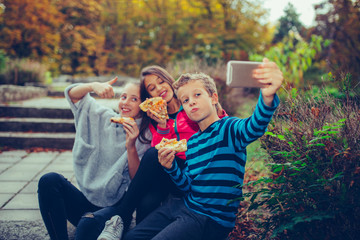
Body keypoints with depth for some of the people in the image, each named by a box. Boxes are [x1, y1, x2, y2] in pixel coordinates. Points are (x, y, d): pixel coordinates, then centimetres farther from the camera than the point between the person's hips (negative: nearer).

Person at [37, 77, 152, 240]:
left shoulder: (146, 137, -4)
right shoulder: (104, 118, 6)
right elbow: (72, 94, 6)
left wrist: (131, 147, -25)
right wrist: (94, 86, -15)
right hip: (87, 201, 6)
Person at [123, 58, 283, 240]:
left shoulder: (228, 129, -12)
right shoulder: (192, 142, 10)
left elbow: (254, 127, -37)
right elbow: (188, 186, 12)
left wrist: (267, 97, -58)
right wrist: (171, 168, -9)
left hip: (211, 218, -7)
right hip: (186, 205, 7)